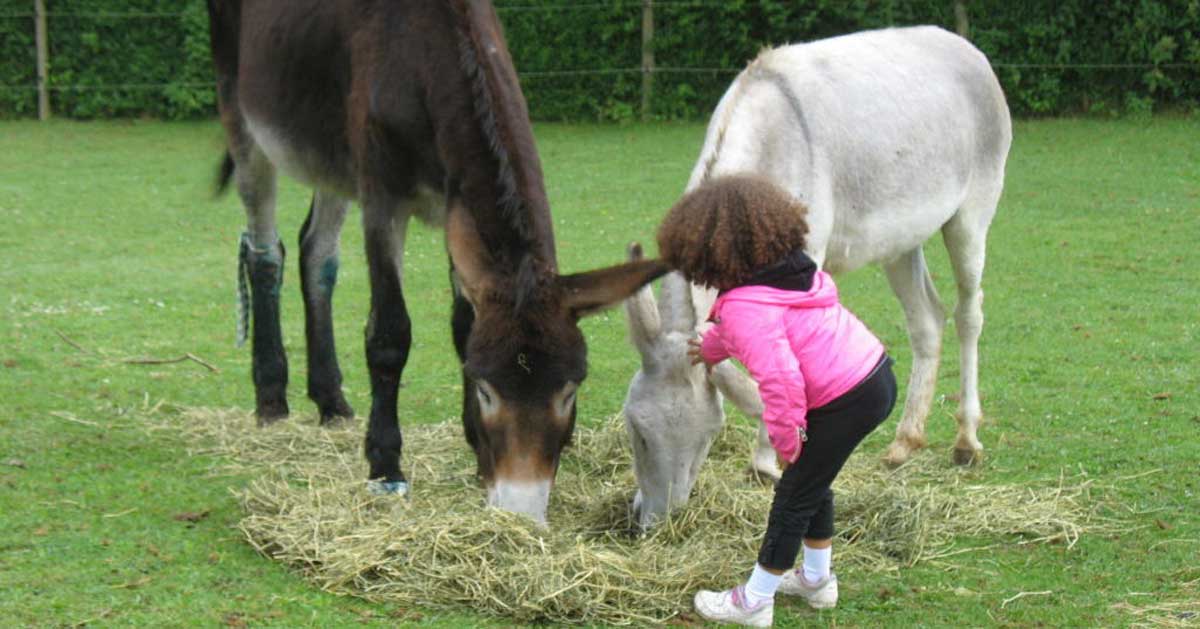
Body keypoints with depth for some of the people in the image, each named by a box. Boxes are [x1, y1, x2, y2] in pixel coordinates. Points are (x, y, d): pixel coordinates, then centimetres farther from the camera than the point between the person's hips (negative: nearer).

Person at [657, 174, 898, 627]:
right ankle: (816, 578, 42)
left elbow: (780, 378, -29)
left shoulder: (745, 306, -20)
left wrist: (785, 438, -14)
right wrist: (712, 349, 45)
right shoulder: (791, 267, 9)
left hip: (846, 402, -9)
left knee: (793, 496, 5)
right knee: (813, 481, 26)